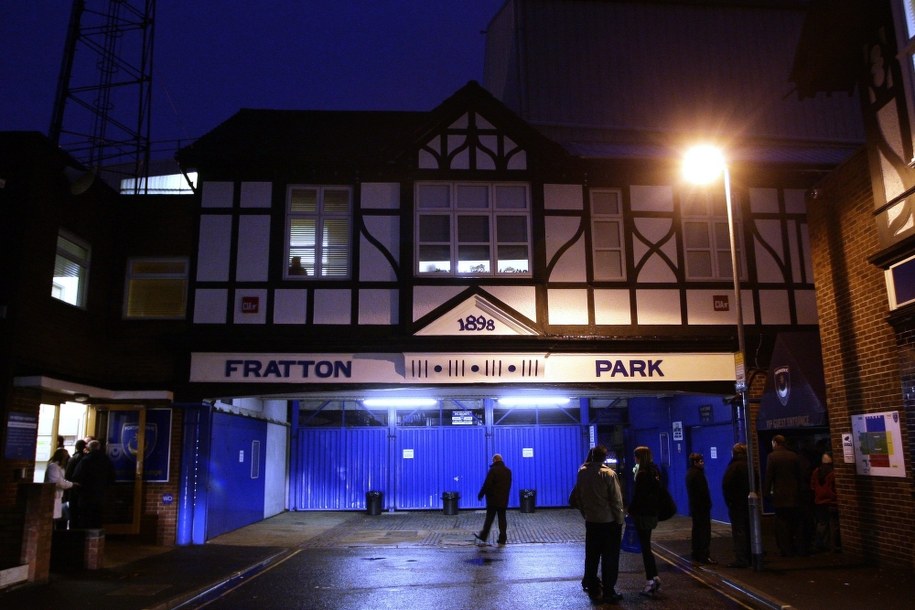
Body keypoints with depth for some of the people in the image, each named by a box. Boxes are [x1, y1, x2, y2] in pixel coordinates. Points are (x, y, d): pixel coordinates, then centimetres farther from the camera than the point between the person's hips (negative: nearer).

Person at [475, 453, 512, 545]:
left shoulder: (493, 470, -13)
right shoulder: (508, 471, 7)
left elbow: (487, 484, -15)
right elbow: (509, 485, 14)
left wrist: (481, 494, -6)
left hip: (493, 499, -5)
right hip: (504, 499, 5)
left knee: (489, 518, 4)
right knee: (502, 518, 7)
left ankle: (483, 536, 12)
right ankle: (502, 538, 5)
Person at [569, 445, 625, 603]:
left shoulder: (583, 473, -1)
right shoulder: (609, 474, -15)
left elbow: (574, 499, 6)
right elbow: (616, 501, -13)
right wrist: (620, 520, -4)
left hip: (591, 522, 5)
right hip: (609, 522, -5)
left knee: (592, 556, 15)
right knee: (610, 558, 4)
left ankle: (593, 588, 22)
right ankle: (608, 593, 8)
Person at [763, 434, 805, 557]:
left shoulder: (772, 456, -9)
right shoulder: (794, 456, 5)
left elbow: (769, 476, -10)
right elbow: (799, 474, 9)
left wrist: (767, 490, 0)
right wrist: (798, 489, 16)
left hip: (780, 495, -5)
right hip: (794, 495, 5)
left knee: (782, 524, 1)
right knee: (796, 522, 12)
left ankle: (787, 550, 0)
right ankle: (799, 548, 13)